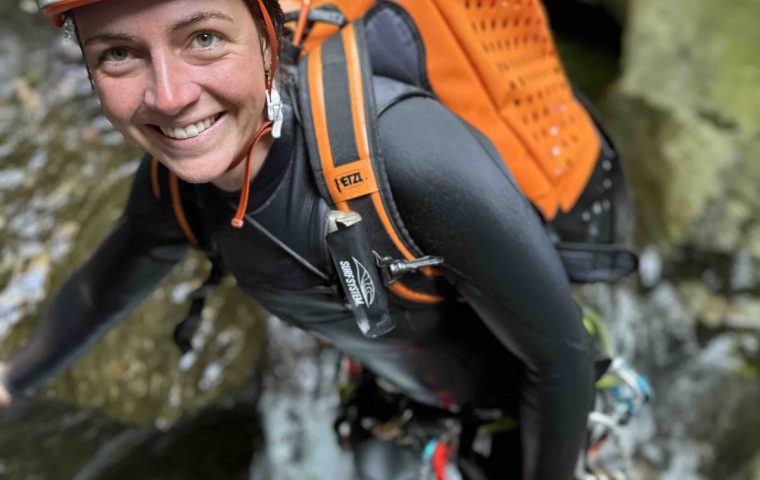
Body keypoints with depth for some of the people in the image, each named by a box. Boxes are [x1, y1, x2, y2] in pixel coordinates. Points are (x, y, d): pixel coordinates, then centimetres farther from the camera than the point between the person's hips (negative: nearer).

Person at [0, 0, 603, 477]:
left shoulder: (409, 150, -41)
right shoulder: (171, 185, -20)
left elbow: (560, 352, -28)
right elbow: (100, 289, 4)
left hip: (527, 407, -4)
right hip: (416, 400, 4)